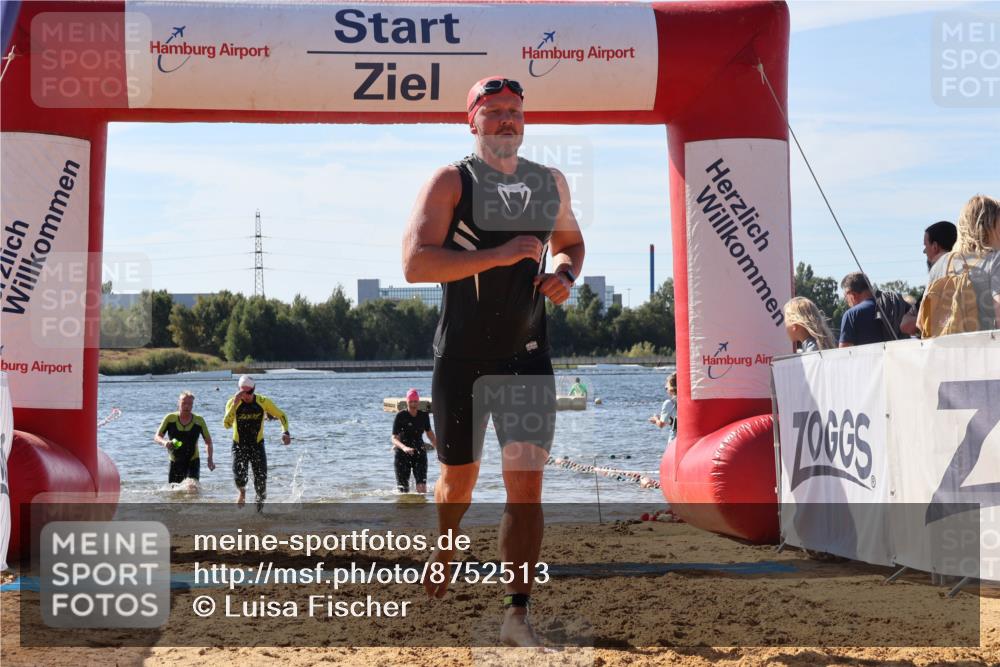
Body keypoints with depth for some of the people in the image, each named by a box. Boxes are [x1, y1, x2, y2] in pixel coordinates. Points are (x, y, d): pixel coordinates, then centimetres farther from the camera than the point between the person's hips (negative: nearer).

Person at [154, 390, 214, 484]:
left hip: (193, 461, -2)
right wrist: (164, 442, -27)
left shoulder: (199, 421, -6)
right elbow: (157, 436, -4)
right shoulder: (170, 418, -7)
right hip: (175, 462, 2)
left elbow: (208, 441, 3)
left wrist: (210, 459, -9)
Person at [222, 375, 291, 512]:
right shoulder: (233, 403, -11)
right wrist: (234, 405, -32)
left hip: (257, 444, 1)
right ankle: (242, 492, 17)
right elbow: (227, 424, -25)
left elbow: (281, 416, 4)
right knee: (239, 476, -19)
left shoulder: (263, 402, -8)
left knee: (261, 478, -7)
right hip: (239, 445, -1)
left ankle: (260, 500, 22)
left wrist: (285, 432, -12)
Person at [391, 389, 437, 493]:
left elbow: (429, 433, 19)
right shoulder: (400, 416, -11)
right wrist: (404, 447, -35)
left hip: (419, 452, 2)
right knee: (403, 489, -1)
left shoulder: (424, 415, 0)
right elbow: (394, 438, -16)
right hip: (403, 453, -2)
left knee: (422, 487, -14)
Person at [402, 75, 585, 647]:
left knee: (527, 482, -7)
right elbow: (415, 263, -16)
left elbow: (571, 240, 27)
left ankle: (518, 615, -4)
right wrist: (497, 256, -23)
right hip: (462, 356, -3)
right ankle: (438, 578, 37)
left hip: (528, 354, 3)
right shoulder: (451, 182, -5)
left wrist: (566, 274, 3)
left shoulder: (551, 183, 10)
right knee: (459, 479, 10)